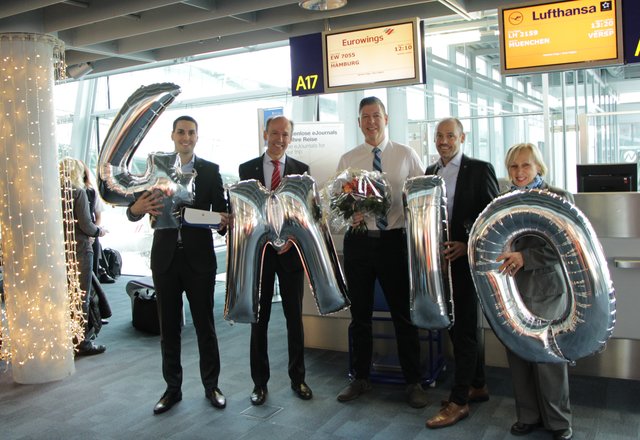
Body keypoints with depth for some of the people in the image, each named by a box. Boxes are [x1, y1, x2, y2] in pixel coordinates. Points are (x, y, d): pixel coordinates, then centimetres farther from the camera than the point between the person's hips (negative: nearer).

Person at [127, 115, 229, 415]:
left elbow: (221, 210, -2)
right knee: (169, 326, 11)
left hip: (199, 257, -1)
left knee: (205, 324, 7)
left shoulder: (210, 170, 2)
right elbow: (132, 213, 0)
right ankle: (173, 387, 24)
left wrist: (223, 222, -25)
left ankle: (211, 385, 21)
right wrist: (137, 208, -24)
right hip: (165, 257, 2)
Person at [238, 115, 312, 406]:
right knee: (259, 318, 7)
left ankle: (298, 379, 23)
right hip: (258, 250, 0)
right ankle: (259, 382, 19)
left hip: (291, 250, 0)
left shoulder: (301, 170, 3)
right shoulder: (247, 169, 4)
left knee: (295, 317, 8)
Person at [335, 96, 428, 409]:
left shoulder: (406, 156, 2)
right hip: (358, 240, 2)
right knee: (359, 314, 12)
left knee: (403, 312, 7)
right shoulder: (347, 160, 6)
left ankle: (413, 382, 23)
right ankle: (360, 378, 29)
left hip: (394, 240, -1)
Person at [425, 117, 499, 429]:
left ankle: (459, 401, 6)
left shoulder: (480, 169, -5)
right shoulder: (430, 172, 12)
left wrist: (468, 245, -16)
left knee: (464, 327, -2)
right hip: (440, 259, 6)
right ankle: (477, 386, 31)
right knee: (457, 324, 15)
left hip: (466, 258, -6)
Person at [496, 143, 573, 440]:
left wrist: (525, 257, -19)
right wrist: (501, 259, -5)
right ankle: (528, 415, 24)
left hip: (545, 289, -3)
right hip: (511, 288, 4)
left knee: (547, 356, 1)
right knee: (517, 354, 8)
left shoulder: (559, 198, -1)